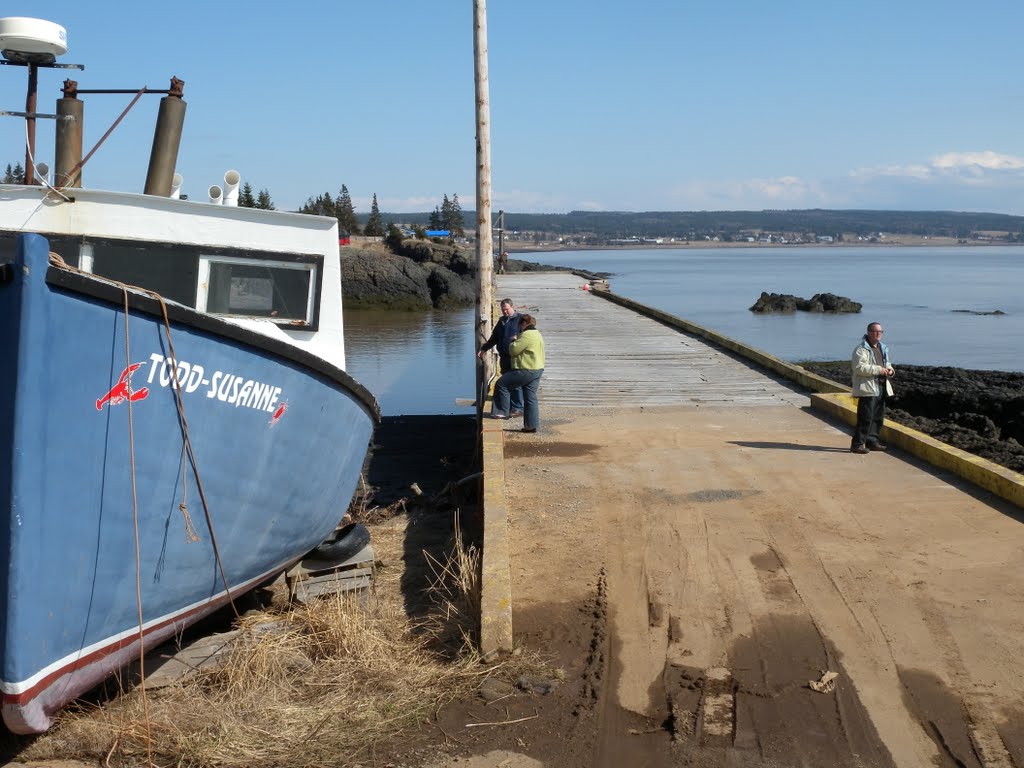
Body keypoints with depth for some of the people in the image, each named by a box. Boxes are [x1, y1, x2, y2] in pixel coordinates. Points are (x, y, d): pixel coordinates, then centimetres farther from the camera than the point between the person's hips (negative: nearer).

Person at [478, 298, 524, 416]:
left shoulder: (520, 319, -1)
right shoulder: (501, 321, 20)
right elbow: (494, 338, 26)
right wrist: (483, 349, 21)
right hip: (504, 357, 7)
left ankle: (519, 408, -4)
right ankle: (511, 407, 15)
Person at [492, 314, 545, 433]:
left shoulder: (526, 335, -17)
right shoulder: (537, 334, 17)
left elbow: (513, 350, -16)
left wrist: (513, 342, 3)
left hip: (526, 370, -10)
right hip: (537, 370, 10)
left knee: (501, 384, 0)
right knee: (531, 398, 12)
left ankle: (503, 412, 2)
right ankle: (531, 425, 13)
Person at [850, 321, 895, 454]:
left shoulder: (882, 348, 19)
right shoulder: (861, 349, -10)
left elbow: (886, 363, 31)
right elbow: (859, 367, -21)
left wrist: (889, 369, 7)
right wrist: (878, 370, -22)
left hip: (881, 387, 9)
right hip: (868, 388, -9)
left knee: (878, 417, 12)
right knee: (866, 418, -11)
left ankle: (872, 441, 22)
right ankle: (857, 444, -7)